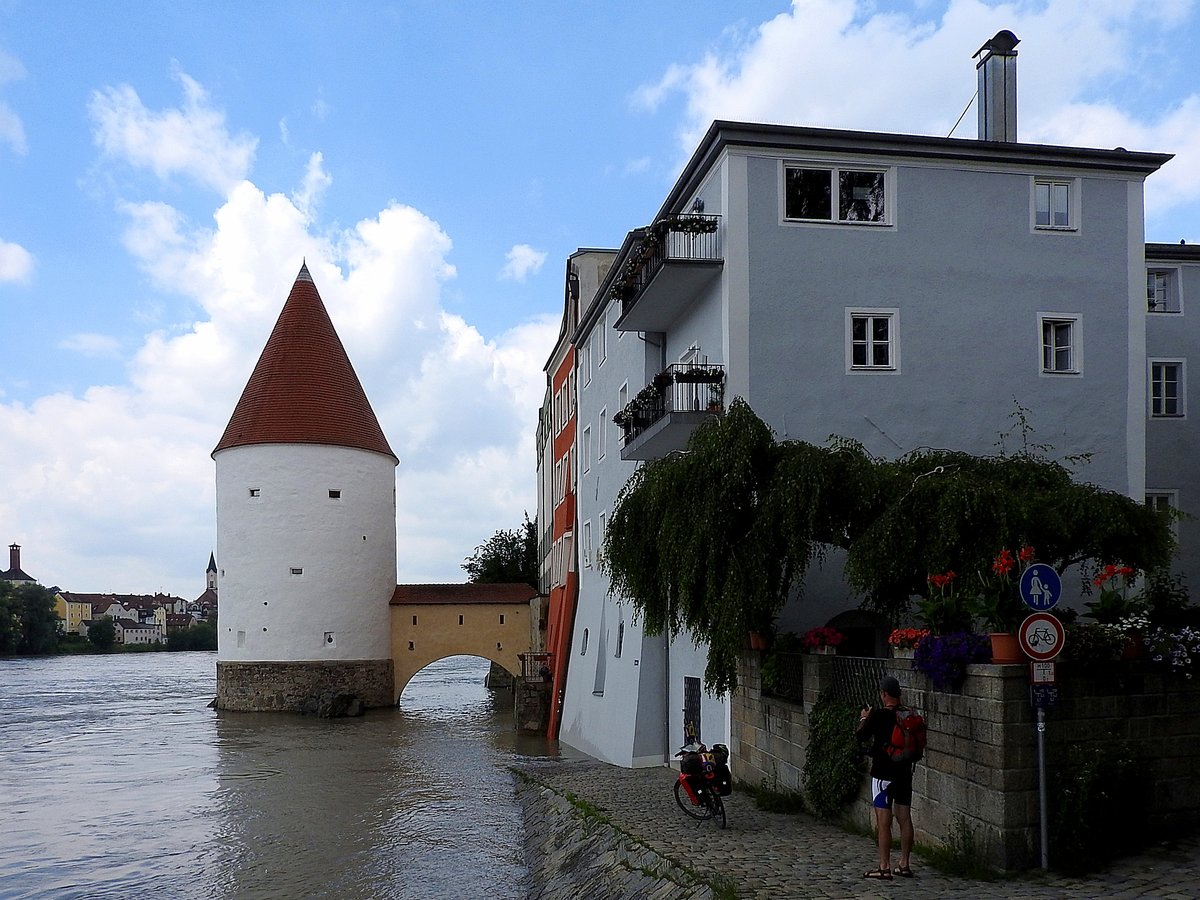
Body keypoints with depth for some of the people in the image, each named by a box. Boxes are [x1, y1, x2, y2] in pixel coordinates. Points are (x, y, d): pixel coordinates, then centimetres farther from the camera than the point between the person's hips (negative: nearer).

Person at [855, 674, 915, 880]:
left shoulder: (879, 716, -15)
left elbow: (861, 736, -4)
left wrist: (864, 719, 14)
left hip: (883, 774, -6)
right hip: (905, 772, 6)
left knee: (883, 822, -1)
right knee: (905, 819, 12)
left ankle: (884, 868, 1)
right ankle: (904, 865, 19)